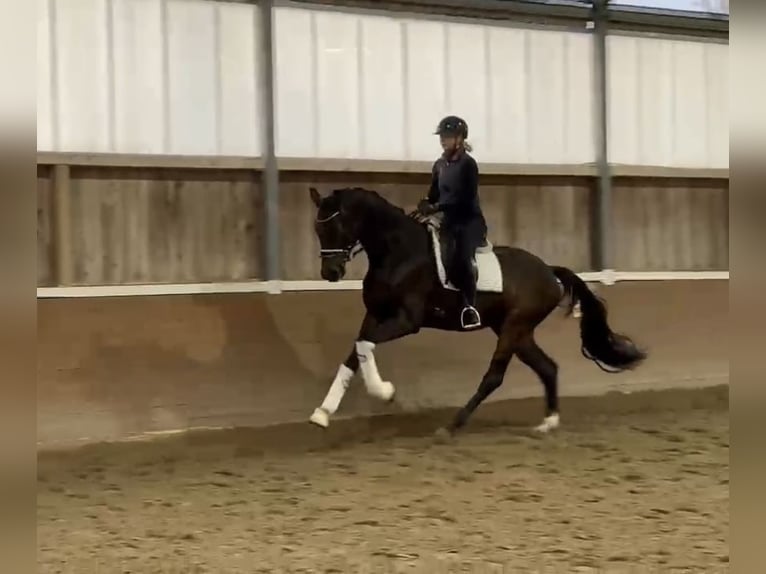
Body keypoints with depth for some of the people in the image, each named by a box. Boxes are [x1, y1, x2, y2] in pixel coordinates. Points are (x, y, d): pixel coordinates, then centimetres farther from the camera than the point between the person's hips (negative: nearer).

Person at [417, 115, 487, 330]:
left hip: (470, 222, -8)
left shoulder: (468, 164, -10)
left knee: (460, 258, -30)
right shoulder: (440, 165, 10)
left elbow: (466, 198, -19)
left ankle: (470, 308, -28)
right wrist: (425, 206, -7)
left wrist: (437, 207, -23)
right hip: (450, 222, 8)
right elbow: (434, 195, 14)